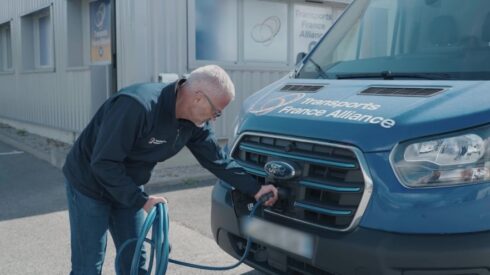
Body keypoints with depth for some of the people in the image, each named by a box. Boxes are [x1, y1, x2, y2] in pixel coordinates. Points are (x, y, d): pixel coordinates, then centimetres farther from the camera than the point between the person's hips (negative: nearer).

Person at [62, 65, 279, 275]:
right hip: (89, 185, -7)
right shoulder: (137, 106, -35)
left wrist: (254, 188, -2)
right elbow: (103, 163, -31)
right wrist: (141, 200, -26)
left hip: (126, 189, 7)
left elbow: (217, 159, 2)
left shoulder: (194, 122, -11)